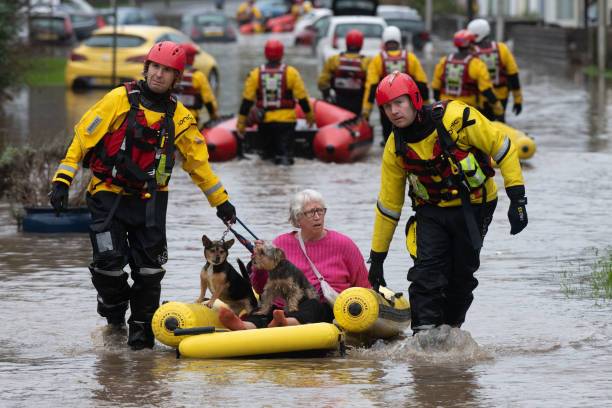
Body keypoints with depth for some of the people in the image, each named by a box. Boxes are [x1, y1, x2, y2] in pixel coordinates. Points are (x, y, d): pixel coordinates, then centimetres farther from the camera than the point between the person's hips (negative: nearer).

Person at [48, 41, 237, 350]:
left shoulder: (179, 117, 6)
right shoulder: (120, 99, -5)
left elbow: (198, 162, 17)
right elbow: (83, 136, -4)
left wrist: (221, 202, 19)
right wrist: (62, 180, -12)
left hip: (150, 201, 3)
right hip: (109, 195, -3)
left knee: (149, 271, -3)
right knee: (109, 262, -12)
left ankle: (141, 331, 13)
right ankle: (114, 313, 17)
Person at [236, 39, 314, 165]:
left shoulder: (256, 74, -1)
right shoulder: (291, 73, -5)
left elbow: (247, 100, 0)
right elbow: (302, 98, 0)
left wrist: (241, 122, 5)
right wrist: (309, 115, 15)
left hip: (264, 121, 2)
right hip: (286, 120, -2)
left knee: (267, 151, 20)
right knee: (284, 149, -6)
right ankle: (284, 157, -30)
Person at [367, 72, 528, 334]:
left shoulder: (456, 117, -21)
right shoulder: (396, 148, -6)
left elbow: (501, 147, -13)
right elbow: (388, 205, 3)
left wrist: (517, 198, -17)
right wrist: (377, 257, 5)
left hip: (474, 207, -2)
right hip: (431, 211, 2)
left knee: (462, 274, 2)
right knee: (427, 269, -17)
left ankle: (450, 328, 22)